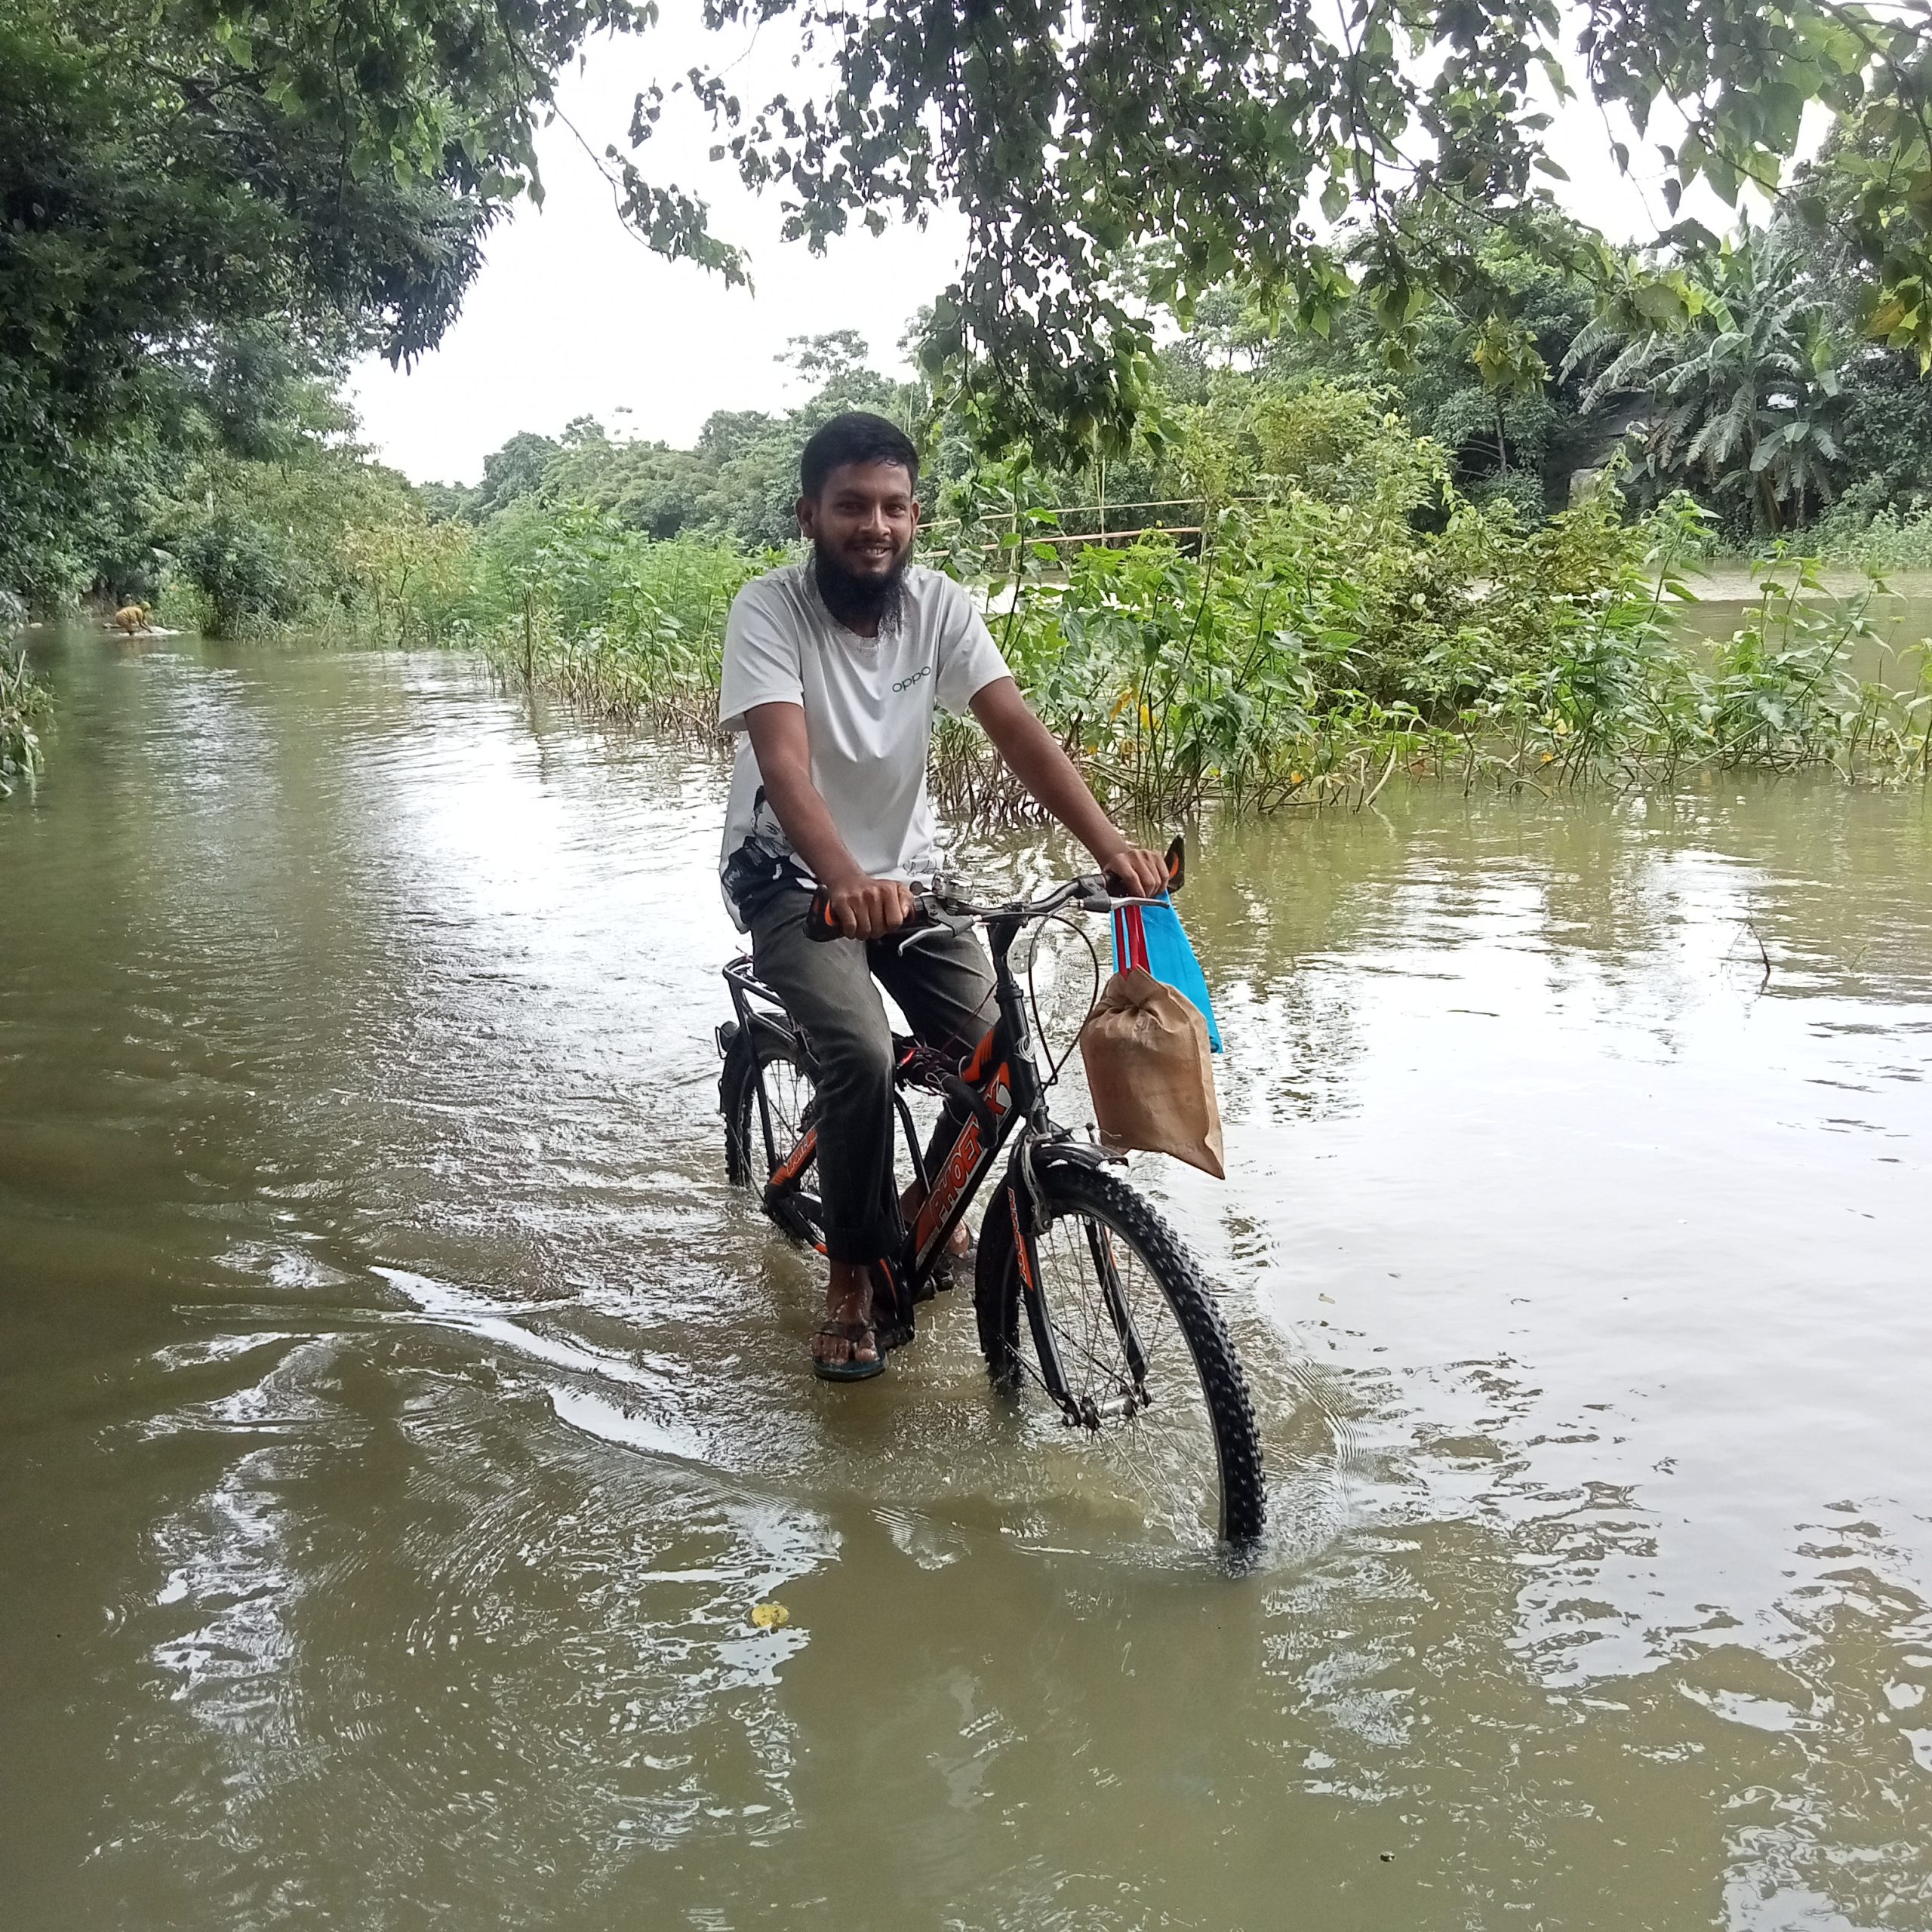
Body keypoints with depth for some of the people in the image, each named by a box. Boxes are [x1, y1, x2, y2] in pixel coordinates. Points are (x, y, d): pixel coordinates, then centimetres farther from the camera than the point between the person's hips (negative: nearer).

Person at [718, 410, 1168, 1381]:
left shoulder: (939, 604, -9)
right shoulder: (768, 609, -20)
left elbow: (1016, 729, -19)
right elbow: (783, 763, -34)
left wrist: (1111, 844, -34)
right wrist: (847, 880, -52)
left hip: (907, 867, 4)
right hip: (793, 878, -4)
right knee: (863, 1054, -27)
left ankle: (935, 1199, 23)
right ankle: (853, 1274, -5)